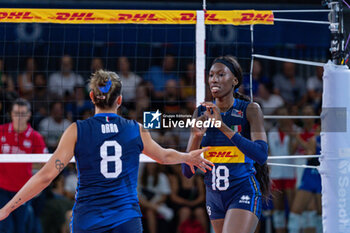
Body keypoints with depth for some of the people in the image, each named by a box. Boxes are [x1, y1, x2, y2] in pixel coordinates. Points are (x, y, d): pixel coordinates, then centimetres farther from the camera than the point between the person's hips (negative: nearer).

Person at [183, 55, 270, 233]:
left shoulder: (250, 110, -7)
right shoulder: (201, 113, 3)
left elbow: (261, 155, -23)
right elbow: (187, 172, 1)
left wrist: (224, 127, -28)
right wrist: (197, 137, -18)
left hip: (243, 193, -5)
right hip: (214, 197, 6)